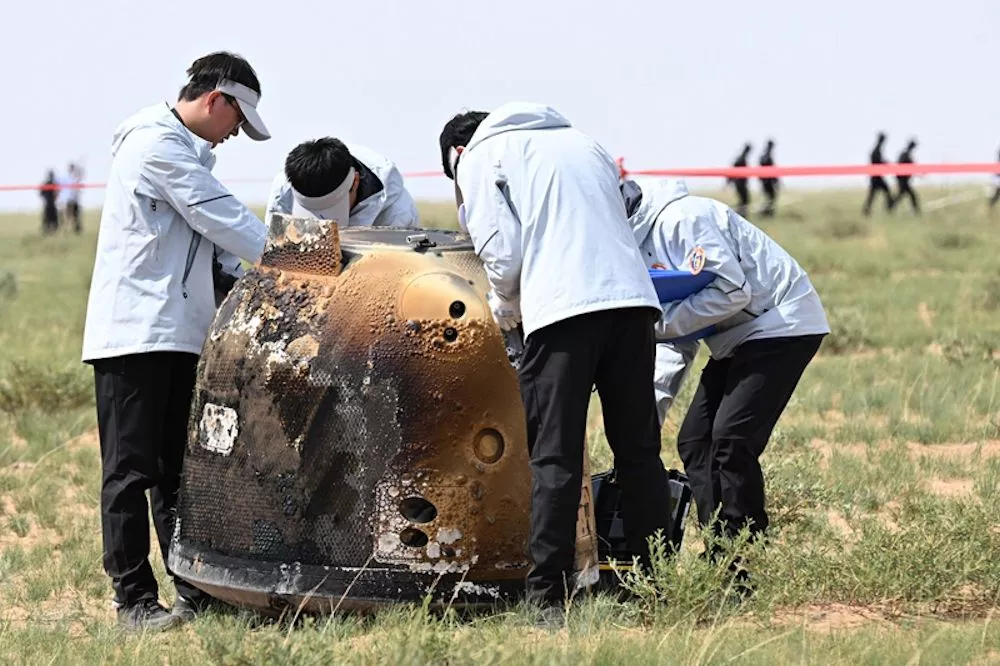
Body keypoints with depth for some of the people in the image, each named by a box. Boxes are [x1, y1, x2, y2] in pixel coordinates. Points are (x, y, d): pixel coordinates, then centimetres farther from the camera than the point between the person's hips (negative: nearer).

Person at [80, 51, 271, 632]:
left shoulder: (188, 150, 22)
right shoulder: (157, 143, -11)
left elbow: (209, 238, 22)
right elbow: (220, 214, -12)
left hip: (177, 334, 10)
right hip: (134, 333, -10)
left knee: (178, 470, 11)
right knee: (132, 470, -6)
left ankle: (195, 591, 14)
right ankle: (135, 600, -5)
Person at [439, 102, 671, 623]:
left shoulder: (479, 156, 12)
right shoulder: (581, 141, 30)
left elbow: (502, 252, 1)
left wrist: (504, 306, 21)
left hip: (562, 307, -5)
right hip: (632, 298, 5)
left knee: (555, 459, -3)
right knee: (639, 451, 12)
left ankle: (548, 597, -6)